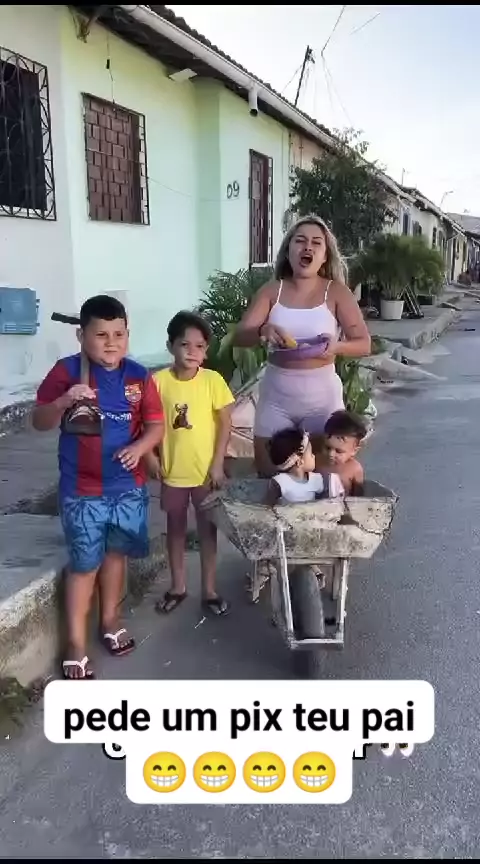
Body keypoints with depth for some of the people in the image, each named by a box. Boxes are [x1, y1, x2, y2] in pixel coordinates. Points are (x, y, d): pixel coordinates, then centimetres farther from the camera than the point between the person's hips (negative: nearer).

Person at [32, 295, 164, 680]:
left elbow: (156, 426, 2)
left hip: (129, 486, 3)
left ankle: (110, 620, 39)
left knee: (116, 552, 18)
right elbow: (39, 422, -8)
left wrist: (140, 447, -19)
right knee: (84, 564, 3)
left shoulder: (138, 376, -2)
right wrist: (64, 400, -27)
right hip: (82, 489, -3)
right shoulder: (67, 371, -9)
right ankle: (76, 645, 16)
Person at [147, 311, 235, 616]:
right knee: (175, 529, 15)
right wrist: (150, 456, -7)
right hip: (172, 470, 1)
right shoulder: (159, 381, -7)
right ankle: (178, 587, 32)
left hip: (206, 471, -1)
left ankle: (210, 590, 26)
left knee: (207, 529, 12)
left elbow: (225, 423, -6)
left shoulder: (213, 380, -9)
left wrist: (218, 463, -10)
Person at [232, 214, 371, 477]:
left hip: (321, 394, -1)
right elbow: (239, 336, -5)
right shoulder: (272, 290, 1)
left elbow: (364, 344, -7)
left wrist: (336, 347, -28)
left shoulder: (336, 292, -3)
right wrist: (263, 331, -28)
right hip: (276, 395, 2)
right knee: (268, 477, 10)